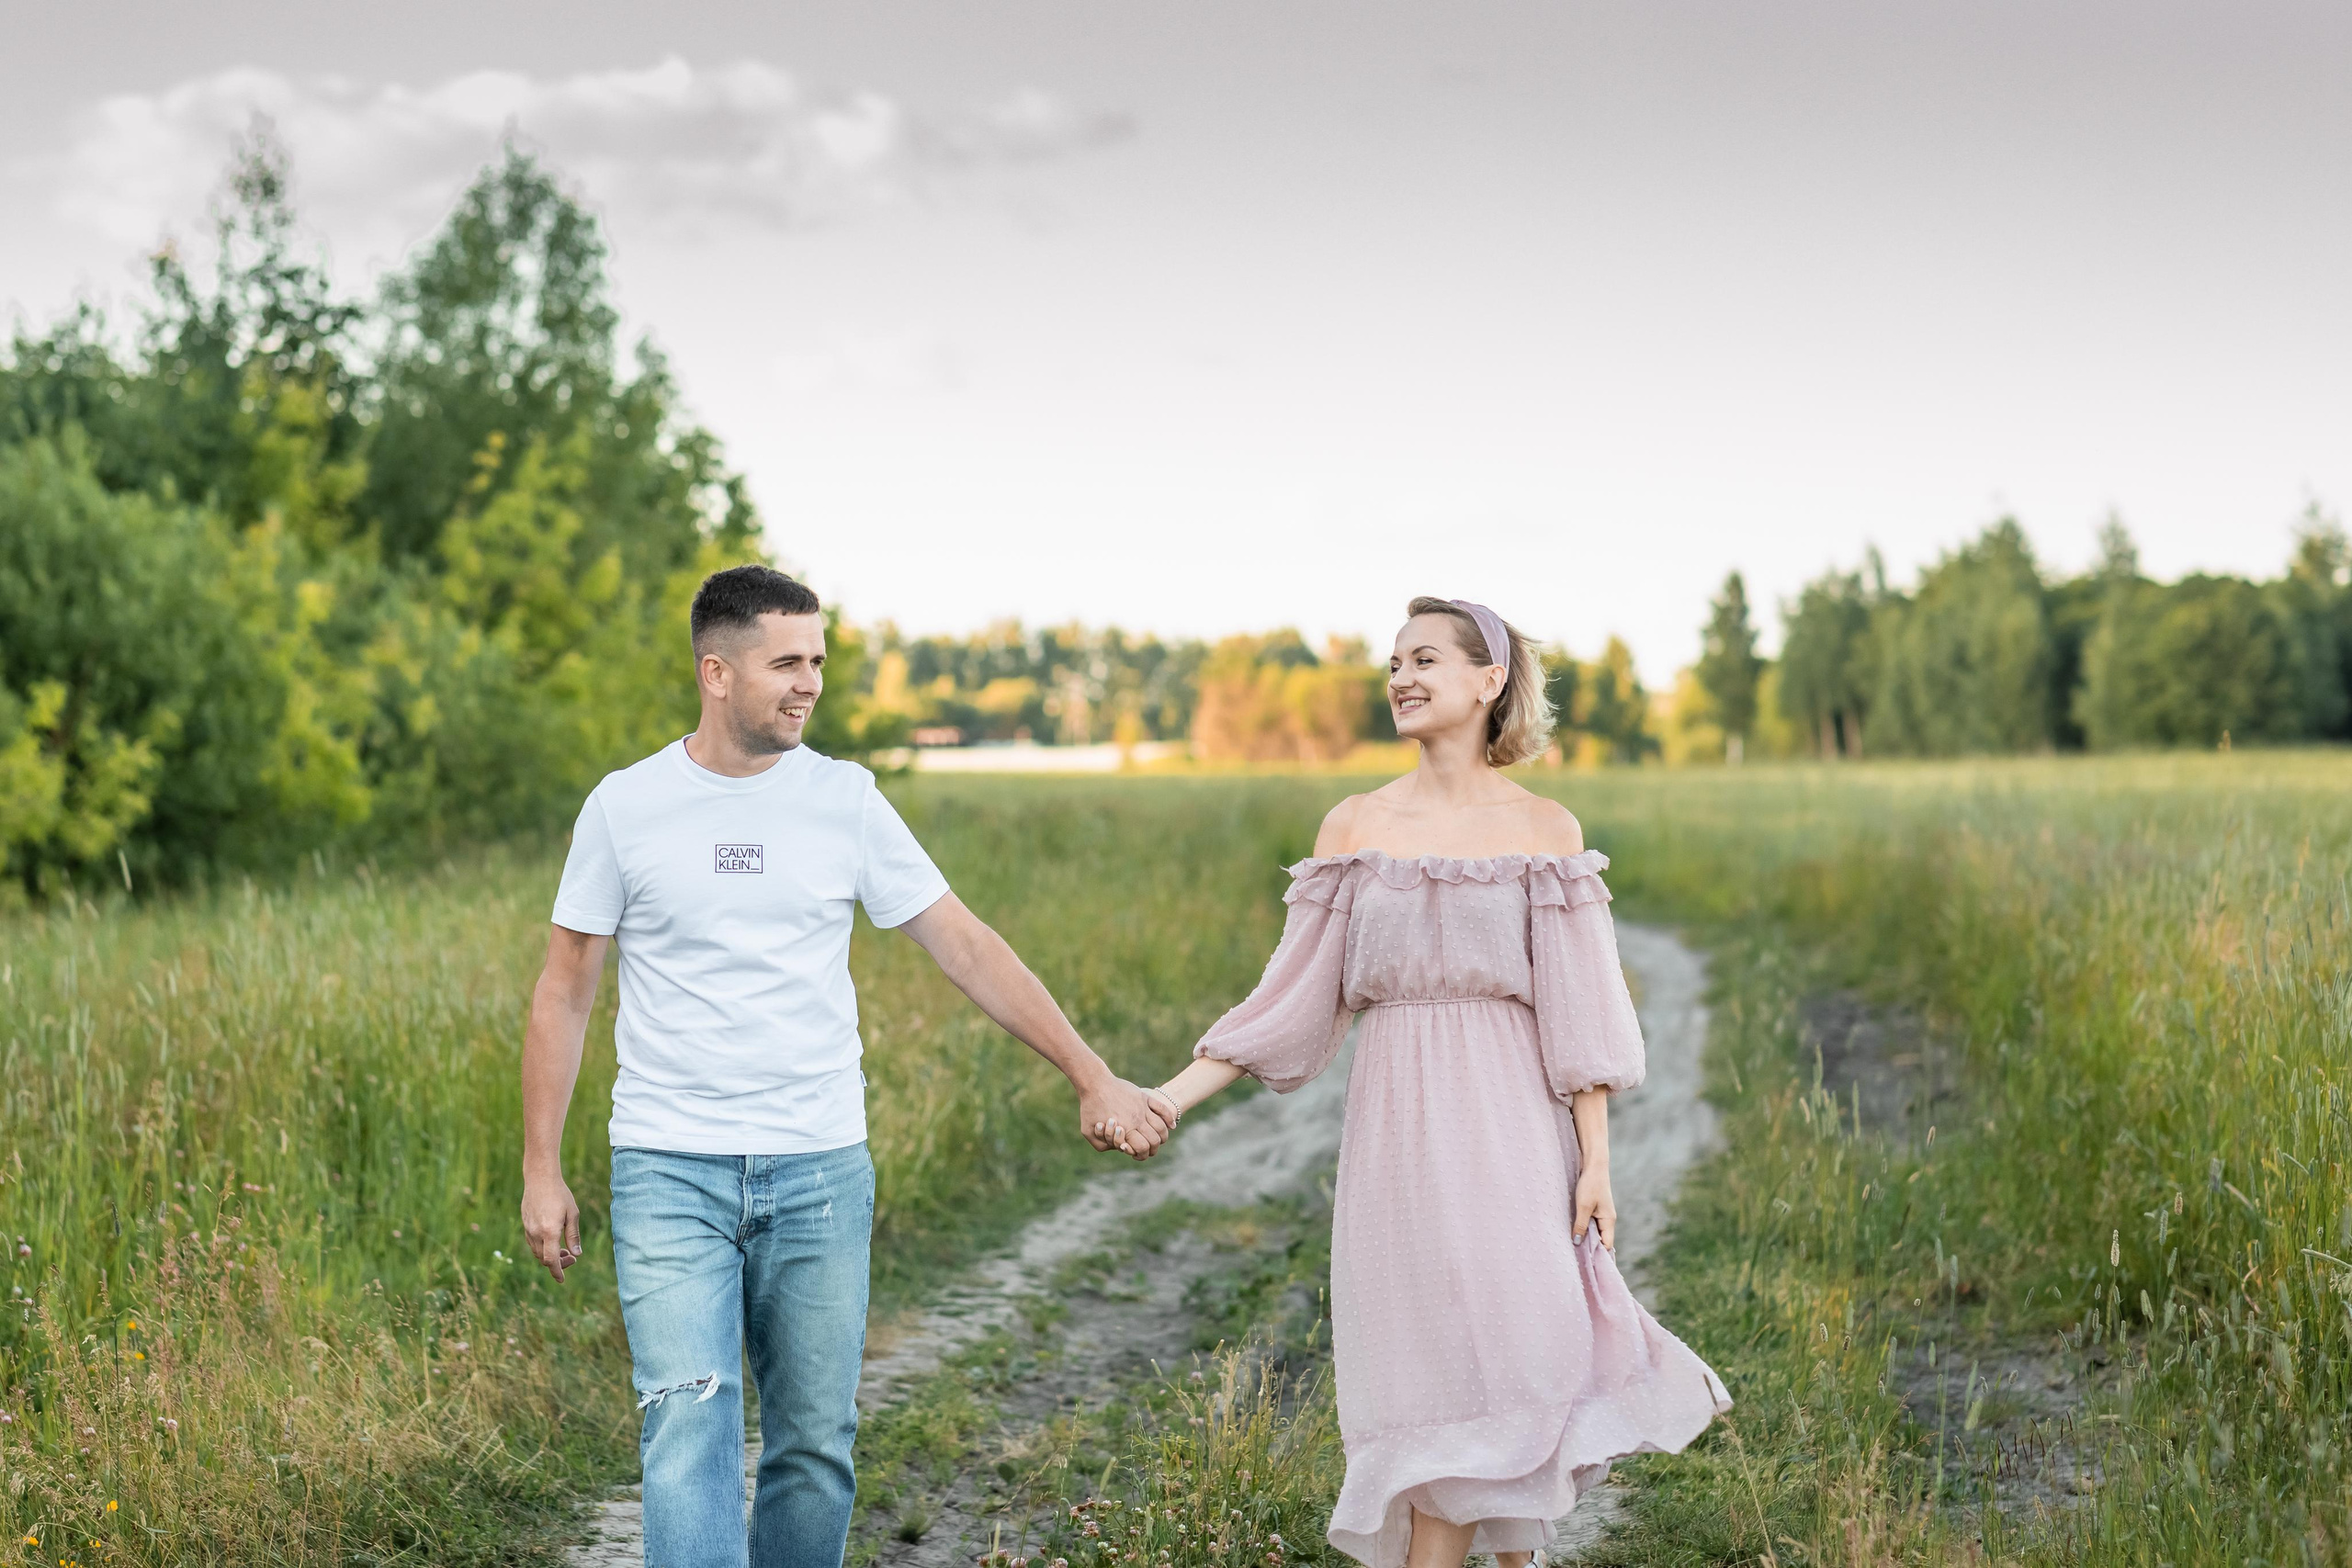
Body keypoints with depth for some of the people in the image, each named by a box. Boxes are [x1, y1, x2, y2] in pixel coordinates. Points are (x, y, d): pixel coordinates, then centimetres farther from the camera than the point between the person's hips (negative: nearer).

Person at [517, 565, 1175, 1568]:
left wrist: (1093, 1078, 0)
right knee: (689, 1430, -13)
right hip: (669, 1177, -1)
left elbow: (966, 948, 4)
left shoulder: (845, 801, 2)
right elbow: (563, 994, 7)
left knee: (815, 1448, 5)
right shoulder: (625, 807, 0)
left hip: (819, 1174, 2)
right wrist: (541, 1169, 3)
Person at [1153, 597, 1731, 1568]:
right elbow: (1298, 999, 6)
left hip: (1511, 1127, -1)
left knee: (1518, 1357, -7)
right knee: (1447, 1376, -1)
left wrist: (1596, 1160, -6)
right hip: (1399, 1124, 1)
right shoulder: (1354, 827, 6)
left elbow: (1578, 1009, 0)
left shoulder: (1545, 832, 3)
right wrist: (1170, 1097, -1)